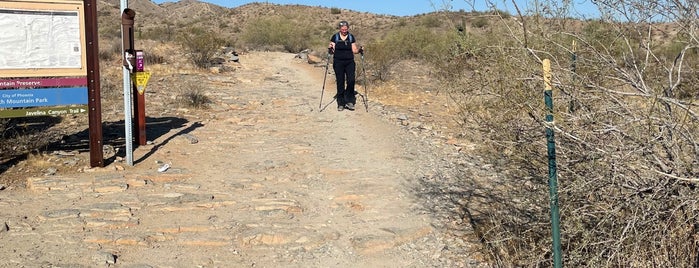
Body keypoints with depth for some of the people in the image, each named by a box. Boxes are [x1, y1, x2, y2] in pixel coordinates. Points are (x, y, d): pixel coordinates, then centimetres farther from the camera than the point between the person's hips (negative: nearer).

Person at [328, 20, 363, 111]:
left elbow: (354, 50, 8)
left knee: (351, 80, -14)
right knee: (340, 82, 0)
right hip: (338, 62, -1)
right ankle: (341, 103, 9)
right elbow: (331, 51, 3)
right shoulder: (335, 37, 2)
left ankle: (349, 101, 0)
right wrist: (330, 48, -18)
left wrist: (359, 50, -10)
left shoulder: (351, 37, 8)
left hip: (350, 62, 1)